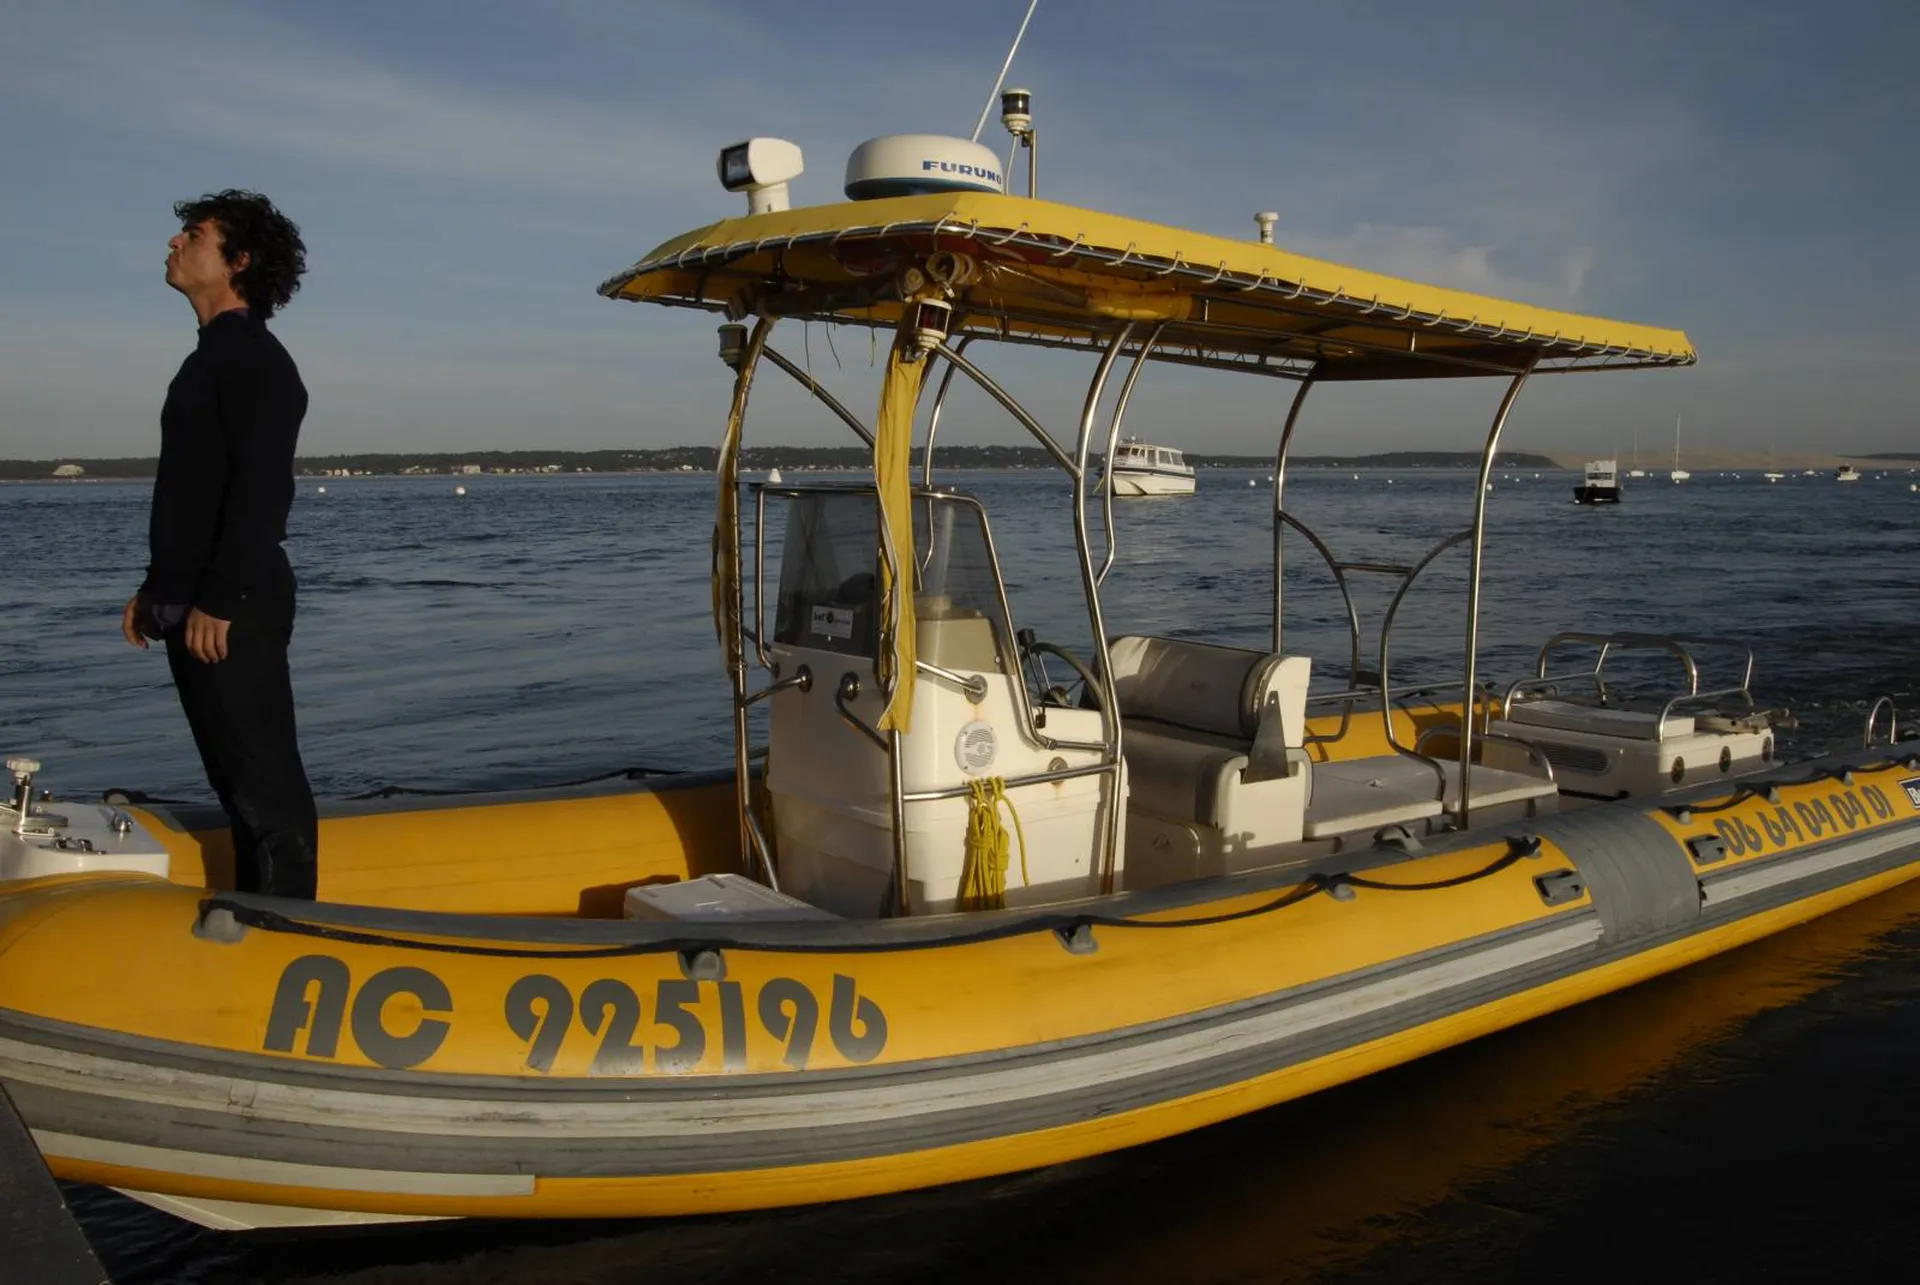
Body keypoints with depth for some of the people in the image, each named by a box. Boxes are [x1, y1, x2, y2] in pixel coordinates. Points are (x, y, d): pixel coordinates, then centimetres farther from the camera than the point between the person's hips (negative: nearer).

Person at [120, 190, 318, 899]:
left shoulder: (255, 359, -10)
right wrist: (157, 588, 22)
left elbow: (262, 490, -20)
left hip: (232, 612, -10)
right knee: (238, 777, 14)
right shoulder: (212, 357, 20)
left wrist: (219, 601, -23)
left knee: (263, 780, -5)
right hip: (194, 607, 10)